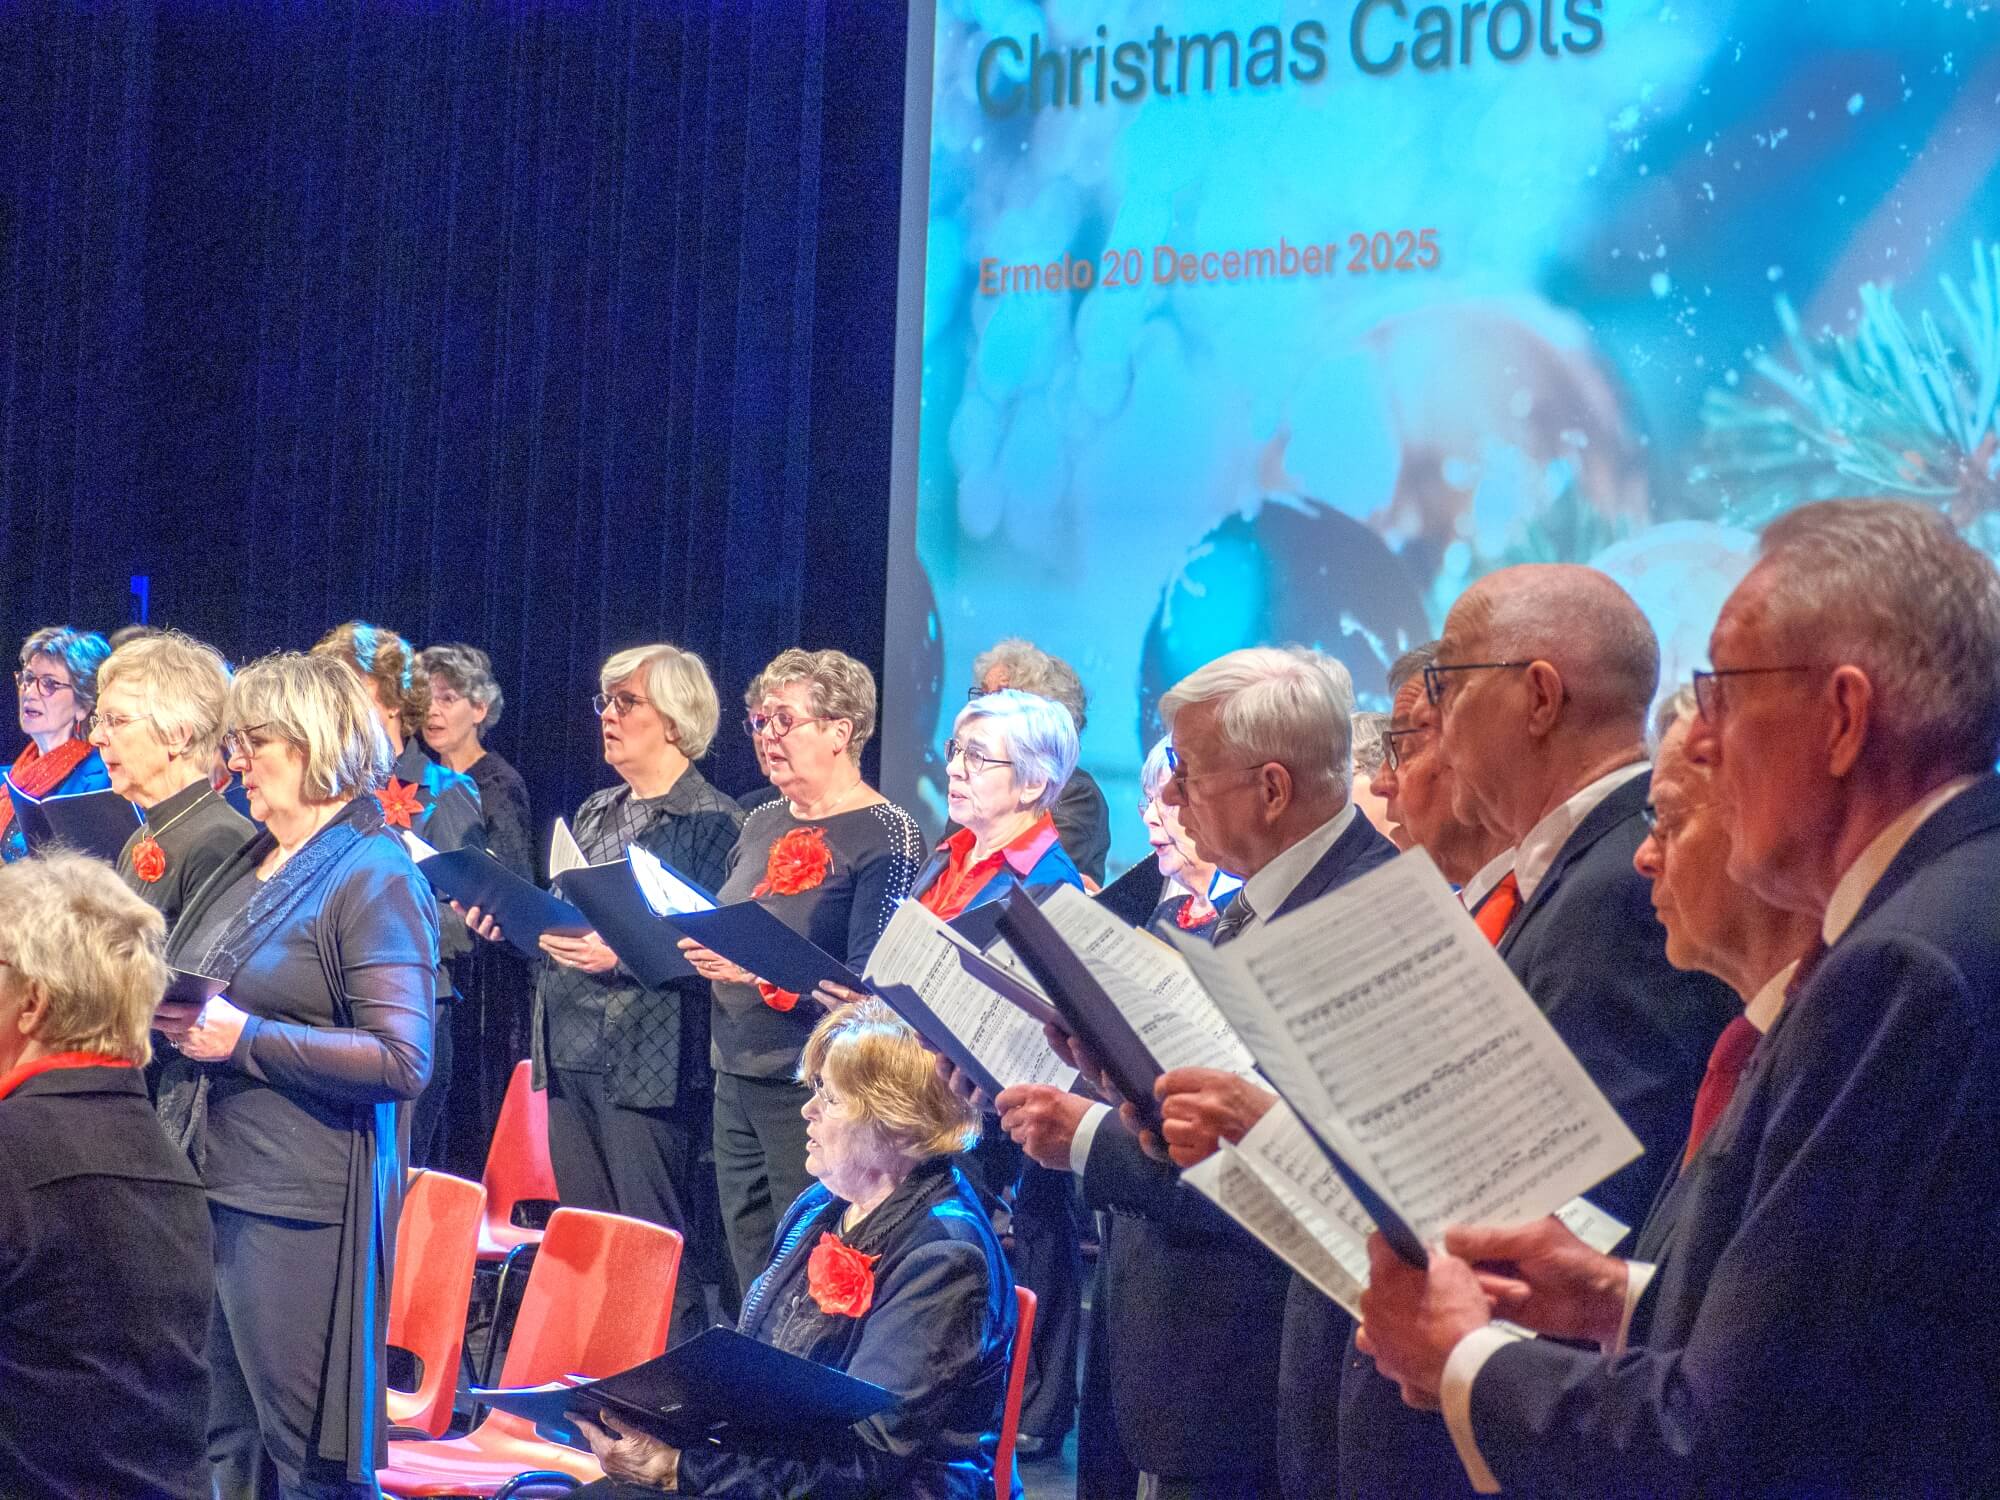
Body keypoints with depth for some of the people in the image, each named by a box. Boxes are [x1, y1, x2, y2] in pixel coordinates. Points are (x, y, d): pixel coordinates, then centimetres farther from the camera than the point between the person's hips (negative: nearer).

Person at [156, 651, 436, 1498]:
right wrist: (169, 1017, 5)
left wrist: (245, 1039, -20)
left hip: (298, 1207, -8)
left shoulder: (374, 879, -9)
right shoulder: (249, 866, 16)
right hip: (206, 1191, 8)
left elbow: (402, 1064, -17)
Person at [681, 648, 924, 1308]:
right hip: (737, 1076, 7)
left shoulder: (885, 834, -8)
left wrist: (764, 970, -26)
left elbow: (872, 983, -16)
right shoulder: (761, 826, 14)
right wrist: (696, 945, 2)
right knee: (752, 1284, 9)